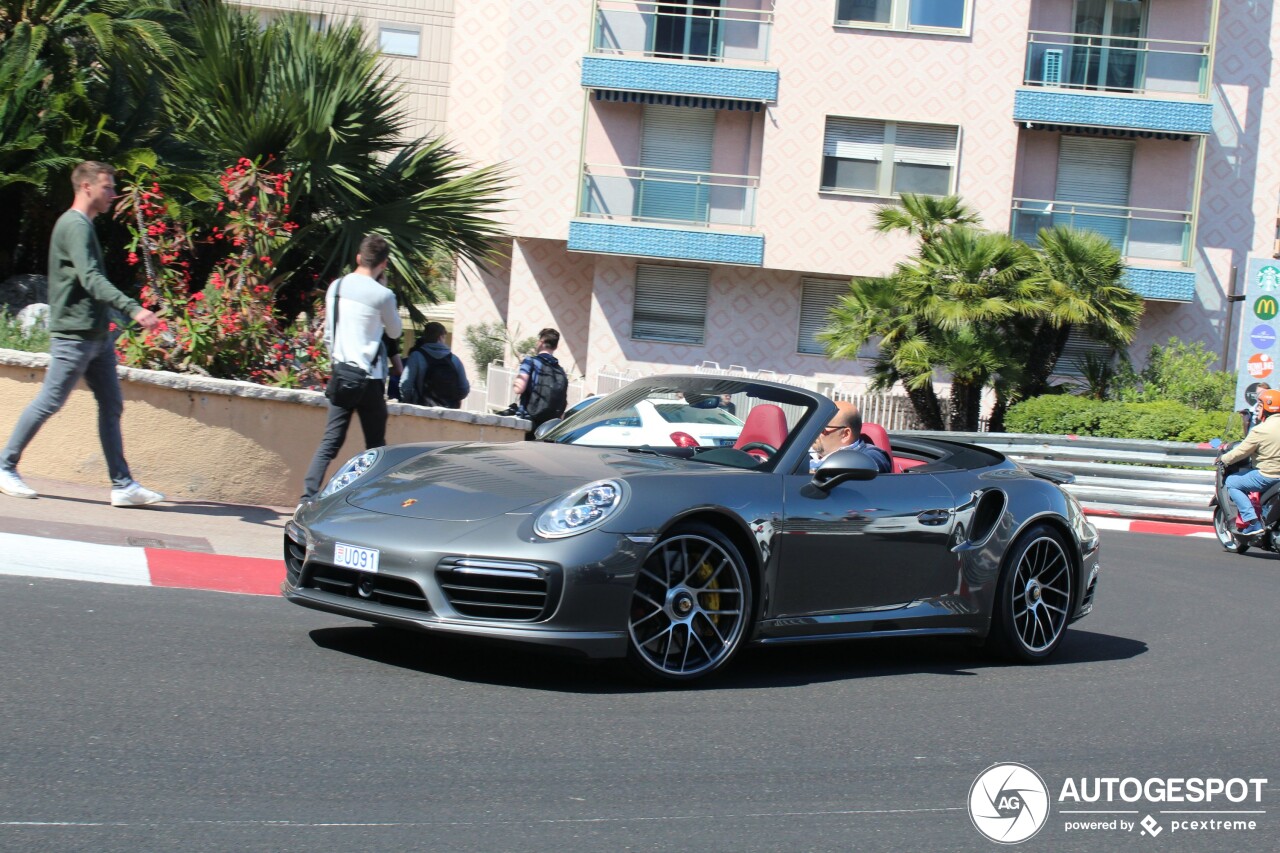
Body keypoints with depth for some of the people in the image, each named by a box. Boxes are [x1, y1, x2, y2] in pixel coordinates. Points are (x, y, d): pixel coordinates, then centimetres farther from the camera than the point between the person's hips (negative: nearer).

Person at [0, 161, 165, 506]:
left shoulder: (83, 226, 18)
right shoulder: (74, 226, -13)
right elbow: (92, 280, -26)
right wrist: (133, 309, -36)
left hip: (97, 334, 10)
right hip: (73, 334, -10)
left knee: (112, 406, 4)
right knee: (48, 403, -2)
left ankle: (122, 485, 3)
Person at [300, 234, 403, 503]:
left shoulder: (336, 287, 7)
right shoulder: (382, 295, -10)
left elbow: (328, 334, 13)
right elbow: (395, 331, 8)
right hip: (369, 378, -5)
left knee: (330, 441, 3)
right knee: (375, 445, 6)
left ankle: (308, 497, -9)